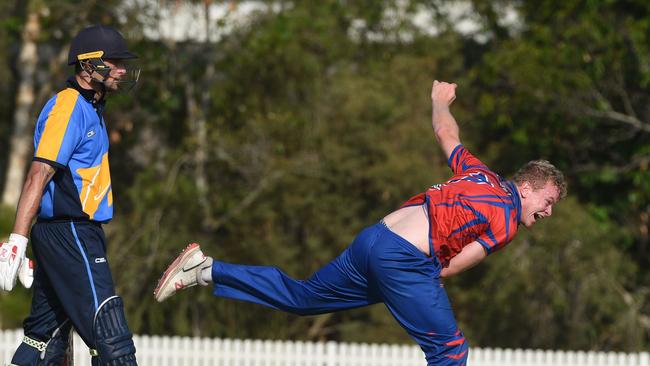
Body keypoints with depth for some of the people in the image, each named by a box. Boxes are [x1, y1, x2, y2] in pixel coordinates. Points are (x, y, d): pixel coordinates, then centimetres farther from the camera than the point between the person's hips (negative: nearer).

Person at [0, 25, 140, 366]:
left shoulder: (90, 107, 18)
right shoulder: (67, 108, -13)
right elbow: (38, 175, -22)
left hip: (70, 233, 10)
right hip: (71, 234, -10)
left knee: (46, 337, 12)